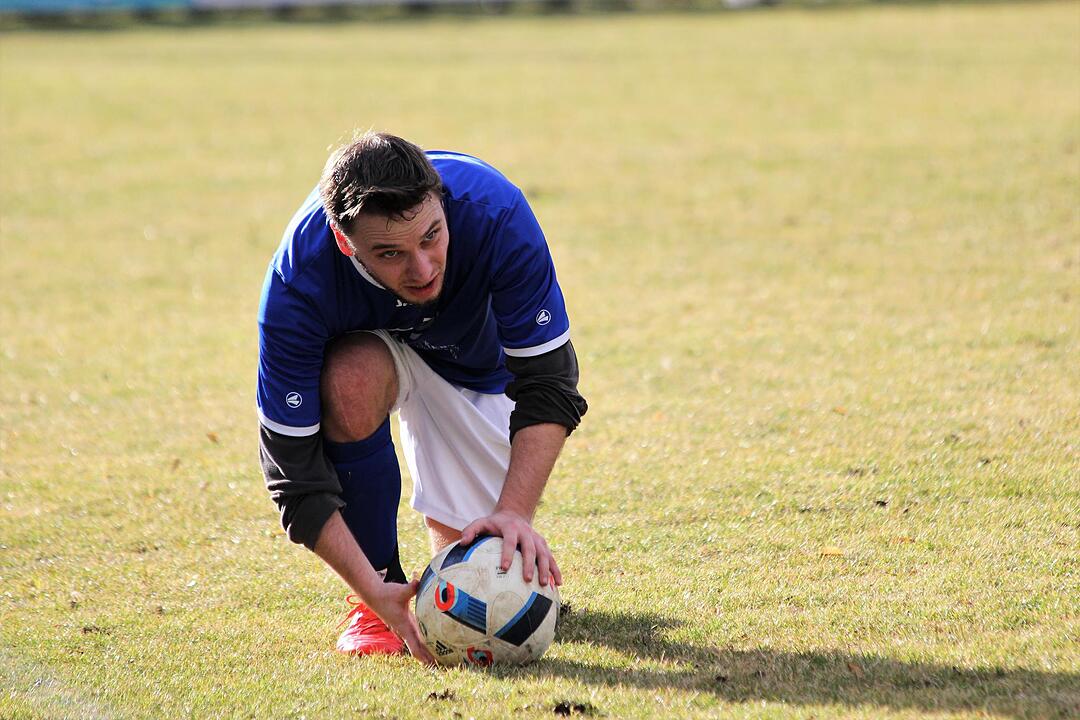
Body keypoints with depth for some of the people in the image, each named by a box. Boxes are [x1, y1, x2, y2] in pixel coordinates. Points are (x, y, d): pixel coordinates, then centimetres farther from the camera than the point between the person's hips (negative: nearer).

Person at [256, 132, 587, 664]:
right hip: (365, 342, -1)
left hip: (478, 357, 1)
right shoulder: (296, 283, -40)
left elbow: (547, 385, -33)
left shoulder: (497, 212, -39)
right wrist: (375, 591, -45)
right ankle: (378, 592, -15)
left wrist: (513, 512, -47)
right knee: (353, 383, -37)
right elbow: (294, 470, -35)